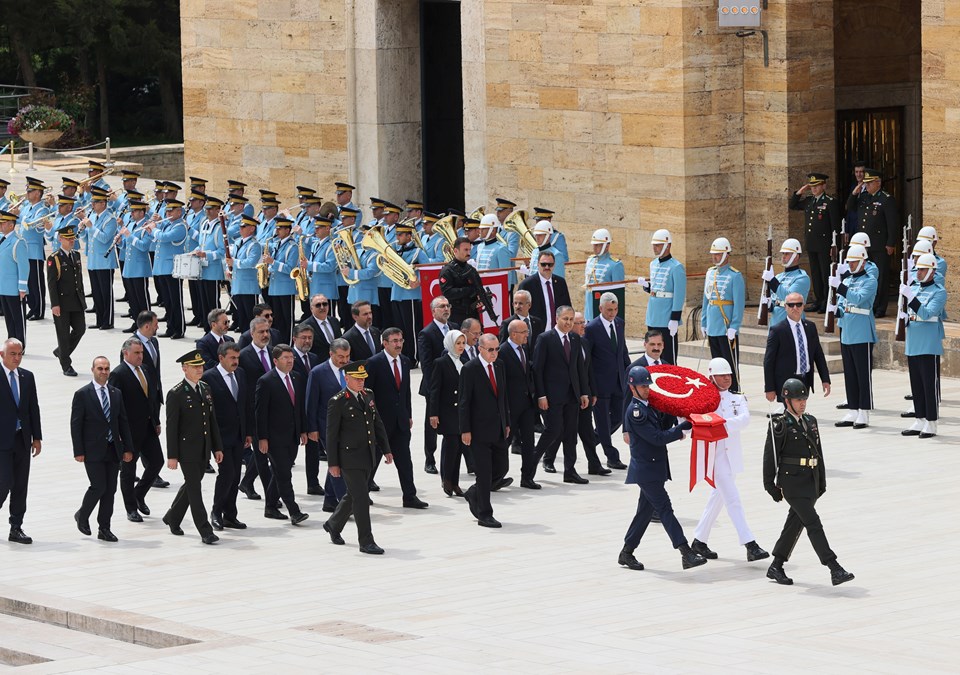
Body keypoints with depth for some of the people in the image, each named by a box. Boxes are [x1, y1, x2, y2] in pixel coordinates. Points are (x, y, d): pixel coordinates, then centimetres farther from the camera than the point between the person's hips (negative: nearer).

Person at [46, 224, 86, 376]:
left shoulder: (76, 255, 12)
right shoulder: (54, 258, -10)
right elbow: (51, 283, -12)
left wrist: (82, 298, 15)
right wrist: (55, 305, -17)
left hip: (77, 301, 7)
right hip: (62, 302, -7)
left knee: (80, 329, 7)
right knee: (64, 333, 0)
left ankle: (61, 352, 28)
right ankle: (66, 366, 9)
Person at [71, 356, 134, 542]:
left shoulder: (116, 394, 10)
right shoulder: (82, 394, -5)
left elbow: (123, 422, 12)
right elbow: (76, 424, -6)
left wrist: (128, 448, 7)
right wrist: (78, 451, -11)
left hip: (113, 450, 5)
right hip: (93, 450, -5)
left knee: (110, 490, 4)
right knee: (98, 486, -11)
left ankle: (104, 528, 12)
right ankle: (82, 515, 14)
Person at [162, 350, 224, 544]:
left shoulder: (205, 389, 10)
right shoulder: (176, 394, -11)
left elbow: (212, 420, 14)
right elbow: (172, 426, -12)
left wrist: (217, 447, 11)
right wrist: (172, 455, -13)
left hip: (203, 450, 7)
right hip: (187, 449, -7)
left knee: (191, 486, 17)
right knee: (195, 489, -5)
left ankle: (172, 518, 36)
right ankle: (205, 532, -4)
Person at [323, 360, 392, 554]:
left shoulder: (368, 396, 11)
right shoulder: (338, 402, -10)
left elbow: (378, 424, 18)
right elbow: (331, 435, -9)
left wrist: (386, 449, 13)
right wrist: (332, 463, -11)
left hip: (368, 457, 7)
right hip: (350, 457, -7)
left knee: (354, 496, 17)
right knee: (361, 498, -8)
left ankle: (333, 525, 40)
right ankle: (366, 542, -4)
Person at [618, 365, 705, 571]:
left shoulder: (650, 407, 13)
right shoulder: (635, 411, -16)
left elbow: (663, 428, 17)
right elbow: (657, 438, -21)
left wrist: (690, 423, 6)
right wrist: (680, 432, -12)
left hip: (655, 468, 9)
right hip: (646, 470, -9)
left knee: (645, 510, 13)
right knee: (665, 509, -13)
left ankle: (626, 553, 22)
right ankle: (687, 554, -19)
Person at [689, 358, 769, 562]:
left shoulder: (738, 399, 8)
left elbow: (744, 419, -11)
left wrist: (723, 424, -27)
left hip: (732, 453, 5)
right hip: (714, 454, -5)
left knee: (717, 498, 15)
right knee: (733, 499, -11)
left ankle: (699, 541, 29)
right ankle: (750, 545, -15)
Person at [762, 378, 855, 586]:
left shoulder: (810, 421, 14)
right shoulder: (779, 425, -8)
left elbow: (818, 452, 20)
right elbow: (770, 456, -8)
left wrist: (822, 481, 18)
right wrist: (771, 486, -9)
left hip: (811, 482, 7)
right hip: (792, 481, -7)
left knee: (795, 523, 13)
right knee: (813, 523, -12)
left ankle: (776, 567, 26)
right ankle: (835, 570, -18)